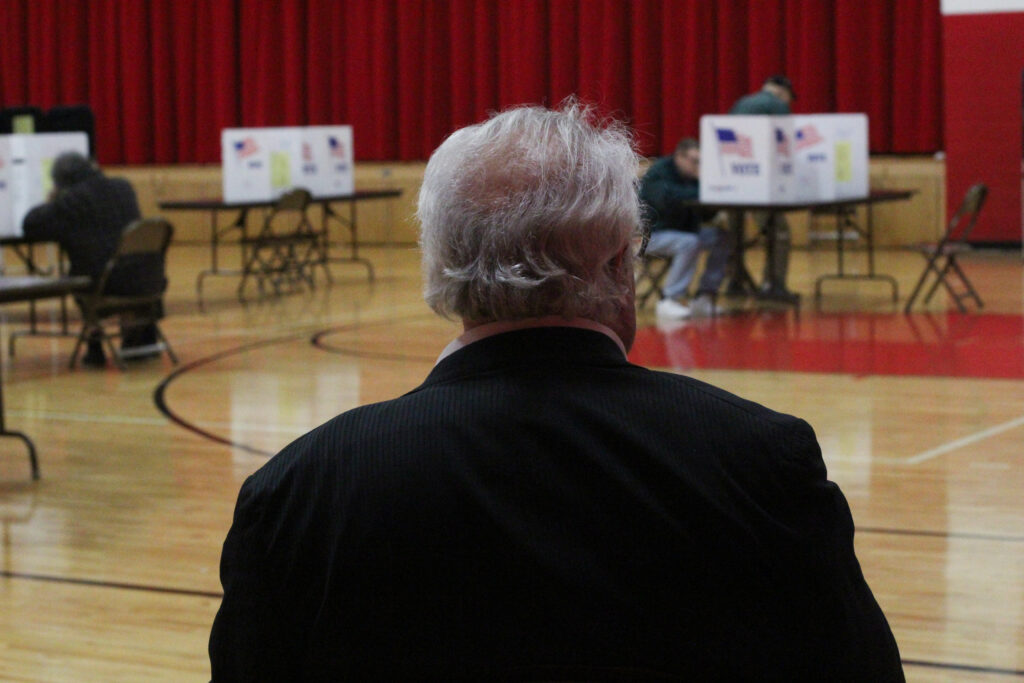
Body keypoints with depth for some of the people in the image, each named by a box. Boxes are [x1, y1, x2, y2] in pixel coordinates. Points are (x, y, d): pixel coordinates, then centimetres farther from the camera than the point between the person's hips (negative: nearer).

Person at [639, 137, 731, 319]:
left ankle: (704, 298, -7)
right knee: (689, 243, -35)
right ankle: (667, 302, -28)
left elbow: (705, 215, 5)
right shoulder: (659, 173, -15)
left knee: (724, 237, -8)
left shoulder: (692, 175, 7)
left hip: (682, 230, 8)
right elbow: (667, 199, -37)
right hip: (652, 234, -8)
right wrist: (701, 190, -33)